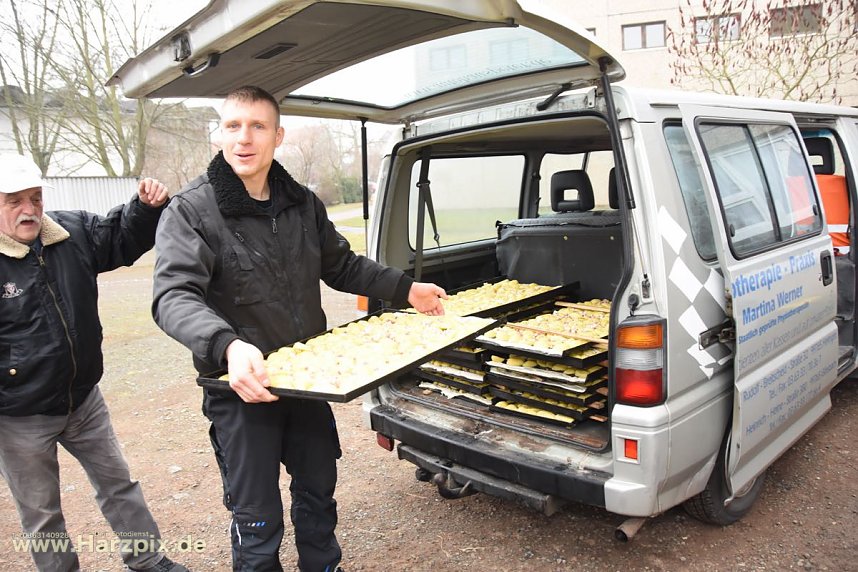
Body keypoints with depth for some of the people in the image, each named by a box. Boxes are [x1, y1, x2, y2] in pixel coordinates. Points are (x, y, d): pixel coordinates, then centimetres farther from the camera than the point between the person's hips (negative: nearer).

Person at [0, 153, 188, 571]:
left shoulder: (73, 233, -3)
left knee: (118, 483, 18)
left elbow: (123, 239, 9)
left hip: (83, 400, 5)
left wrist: (147, 207, -12)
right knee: (41, 513, 14)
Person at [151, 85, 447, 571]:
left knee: (318, 493, 23)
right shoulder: (191, 212, -14)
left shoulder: (303, 203, 2)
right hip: (242, 389, -5)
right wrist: (227, 345, -45)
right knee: (258, 520, 9)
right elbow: (174, 297, -26)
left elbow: (342, 265, 14)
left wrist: (405, 288, 5)